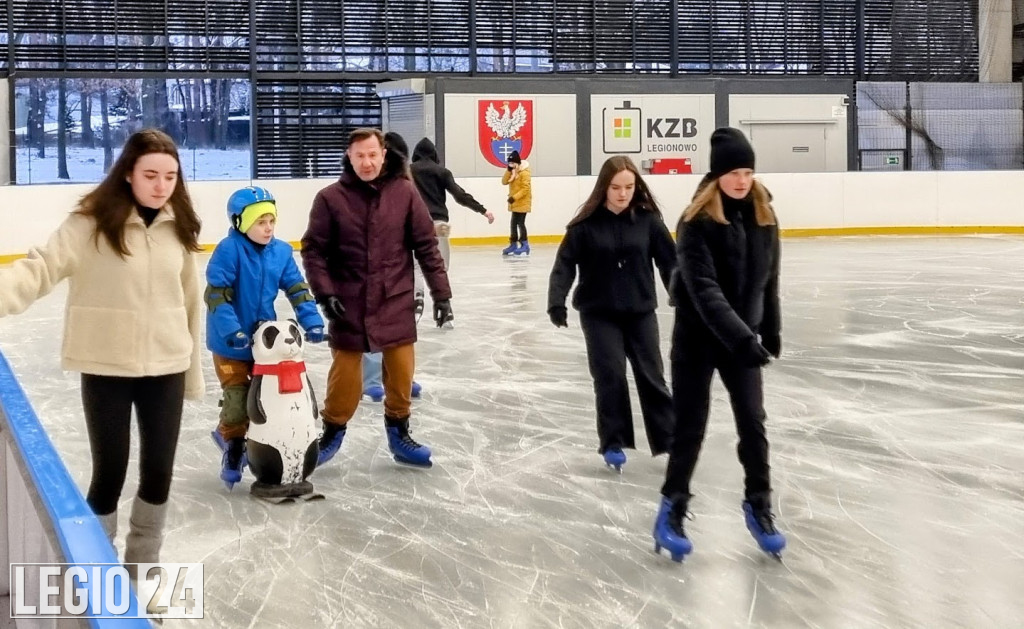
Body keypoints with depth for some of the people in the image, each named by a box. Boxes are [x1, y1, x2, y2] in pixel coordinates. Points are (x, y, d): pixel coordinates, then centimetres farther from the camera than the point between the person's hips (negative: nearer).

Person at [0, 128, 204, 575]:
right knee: (109, 474, 4)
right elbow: (42, 268, -21)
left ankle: (142, 567, 33)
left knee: (159, 472, 12)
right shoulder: (93, 223, -12)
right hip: (107, 369, -4)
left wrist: (193, 370, 11)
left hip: (165, 368, 4)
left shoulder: (178, 227, 1)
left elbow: (190, 301, 8)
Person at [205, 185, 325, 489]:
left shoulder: (281, 251, -3)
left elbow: (297, 289, 0)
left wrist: (312, 322, -11)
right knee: (238, 399, -5)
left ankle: (229, 433, 35)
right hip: (230, 341, -6)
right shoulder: (228, 250, -20)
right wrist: (231, 331, -30)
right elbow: (216, 294, -22)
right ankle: (233, 447, 22)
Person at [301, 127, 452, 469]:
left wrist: (441, 292, 0)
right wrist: (325, 293, -10)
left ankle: (399, 432, 26)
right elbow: (313, 249, -2)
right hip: (348, 304, -1)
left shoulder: (404, 192, -4)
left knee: (401, 371, 7)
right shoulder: (331, 198, -7)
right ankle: (333, 431, 25)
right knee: (345, 373, 5)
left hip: (396, 302, 1)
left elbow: (426, 245, 1)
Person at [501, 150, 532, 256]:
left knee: (520, 223, -9)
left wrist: (515, 197, -25)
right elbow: (504, 182, 3)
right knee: (514, 223, 10)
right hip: (515, 202, 9)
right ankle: (513, 245, 17)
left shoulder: (524, 172, -16)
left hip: (523, 202, -8)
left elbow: (526, 188, -21)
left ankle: (524, 245, -5)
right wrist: (508, 170, -9)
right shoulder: (512, 171, 10)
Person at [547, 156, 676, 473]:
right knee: (609, 375, -3)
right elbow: (564, 264, -9)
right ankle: (613, 443, 9)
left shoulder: (647, 219, -5)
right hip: (599, 313, -1)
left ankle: (669, 440, 15)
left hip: (640, 311, 1)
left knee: (651, 374, 5)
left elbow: (669, 260, -2)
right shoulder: (587, 224, -8)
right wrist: (556, 302, -20)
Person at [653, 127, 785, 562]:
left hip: (742, 336, 4)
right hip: (698, 337, -4)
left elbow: (768, 278, 11)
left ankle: (758, 507, 19)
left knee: (753, 422, 4)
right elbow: (703, 288, -25)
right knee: (690, 426, 2)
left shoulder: (764, 216, 0)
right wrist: (741, 336, -33)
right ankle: (672, 509, 17)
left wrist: (770, 330, 15)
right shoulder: (698, 221, -17)